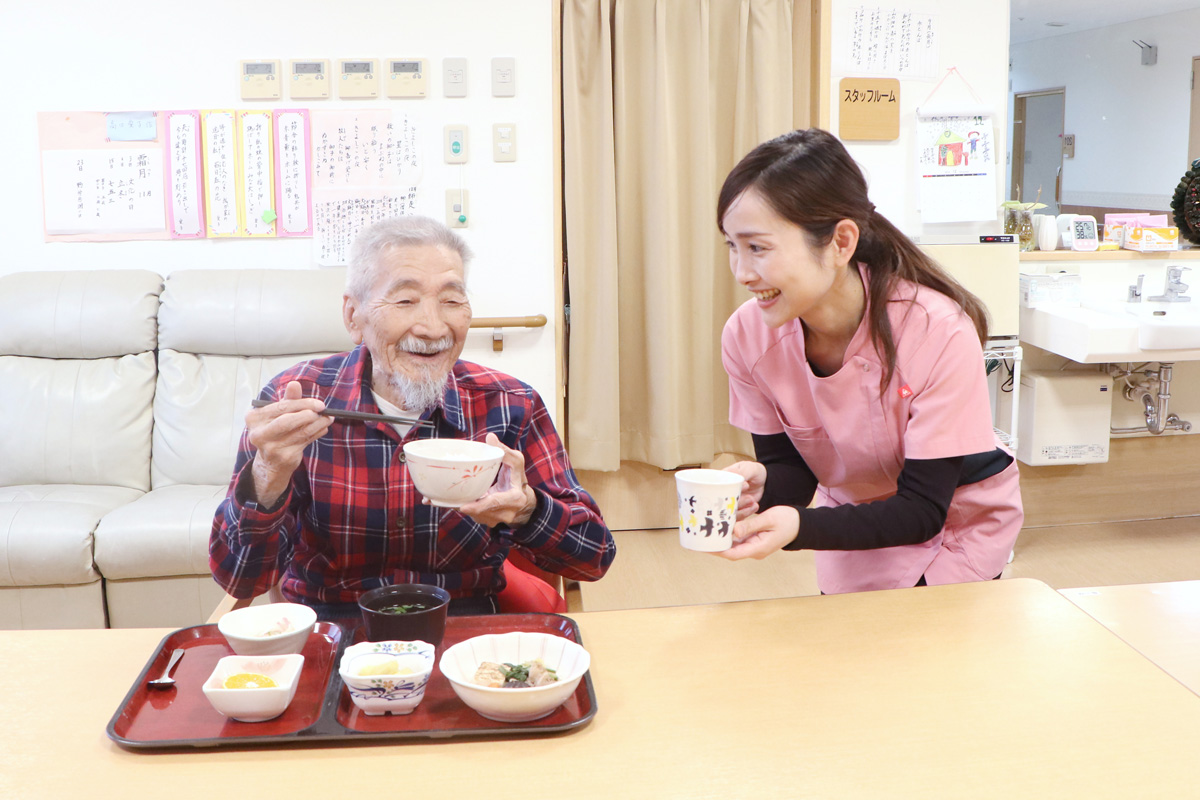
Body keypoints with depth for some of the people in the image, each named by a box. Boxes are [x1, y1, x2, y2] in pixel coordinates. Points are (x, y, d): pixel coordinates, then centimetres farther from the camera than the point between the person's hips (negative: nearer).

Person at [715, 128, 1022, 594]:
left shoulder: (939, 333, -33)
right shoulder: (747, 336, -21)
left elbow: (923, 509, -28)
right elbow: (791, 467, -11)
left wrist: (799, 528, -43)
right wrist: (761, 487, -35)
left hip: (957, 524, -3)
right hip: (852, 528, 3)